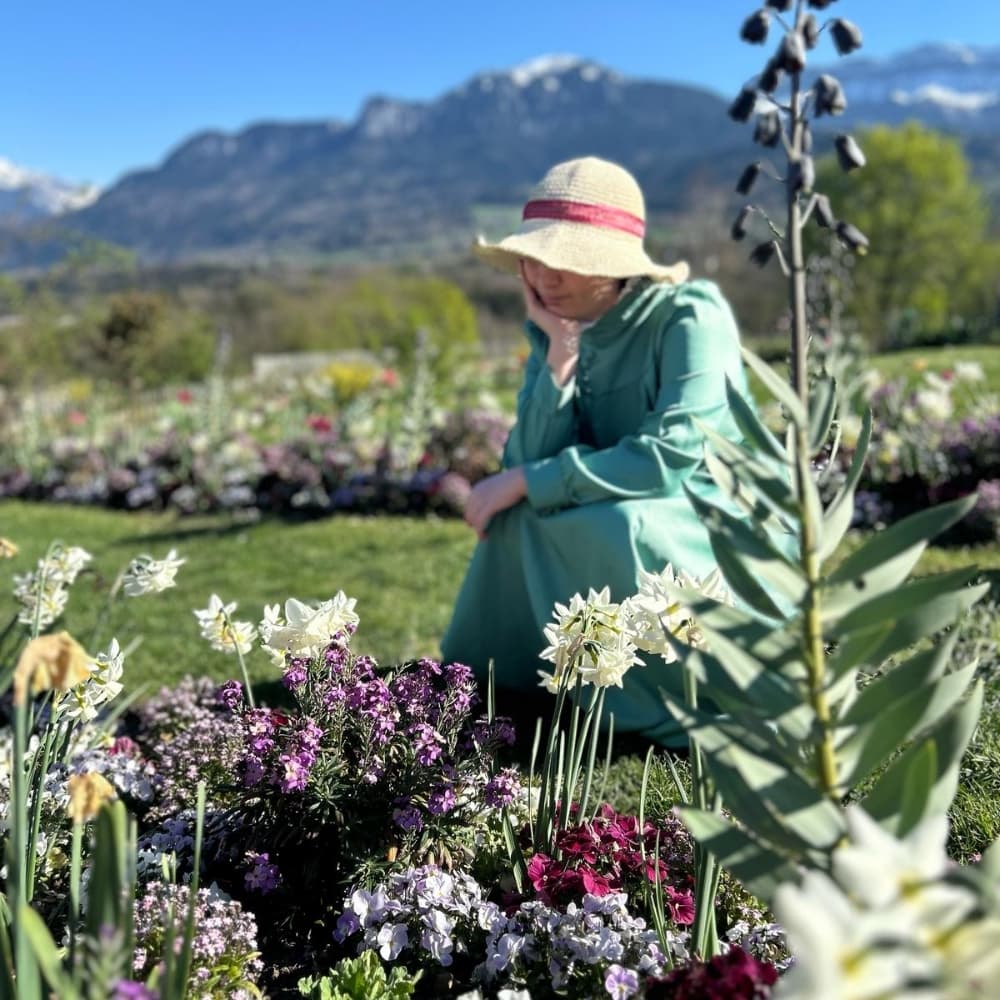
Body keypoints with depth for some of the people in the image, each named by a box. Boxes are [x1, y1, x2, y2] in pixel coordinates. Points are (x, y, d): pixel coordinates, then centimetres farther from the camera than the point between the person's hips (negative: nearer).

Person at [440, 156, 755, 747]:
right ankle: (510, 673, 9)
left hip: (724, 529, -6)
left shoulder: (690, 315, -19)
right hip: (621, 534, 6)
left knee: (616, 525, -32)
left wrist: (527, 481, -23)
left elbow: (670, 457, -30)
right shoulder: (555, 328, -1)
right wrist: (561, 354, -22)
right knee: (518, 512, -13)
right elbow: (528, 462, -11)